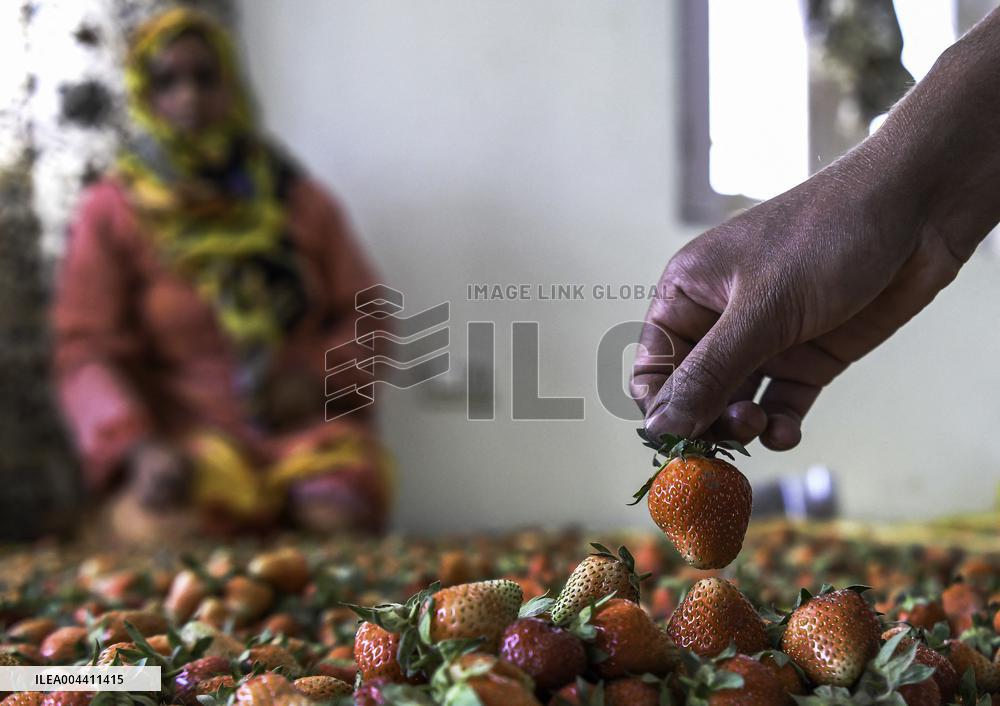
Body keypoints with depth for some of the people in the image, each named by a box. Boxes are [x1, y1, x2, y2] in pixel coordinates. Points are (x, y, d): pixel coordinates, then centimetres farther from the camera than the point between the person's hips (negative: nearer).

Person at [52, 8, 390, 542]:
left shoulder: (297, 198, 11)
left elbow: (363, 312, 15)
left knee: (339, 511, -29)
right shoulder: (110, 213, 5)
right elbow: (87, 354, -3)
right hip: (185, 437, -1)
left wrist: (323, 374, -7)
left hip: (308, 426, 2)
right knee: (169, 524, -32)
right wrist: (137, 446, -21)